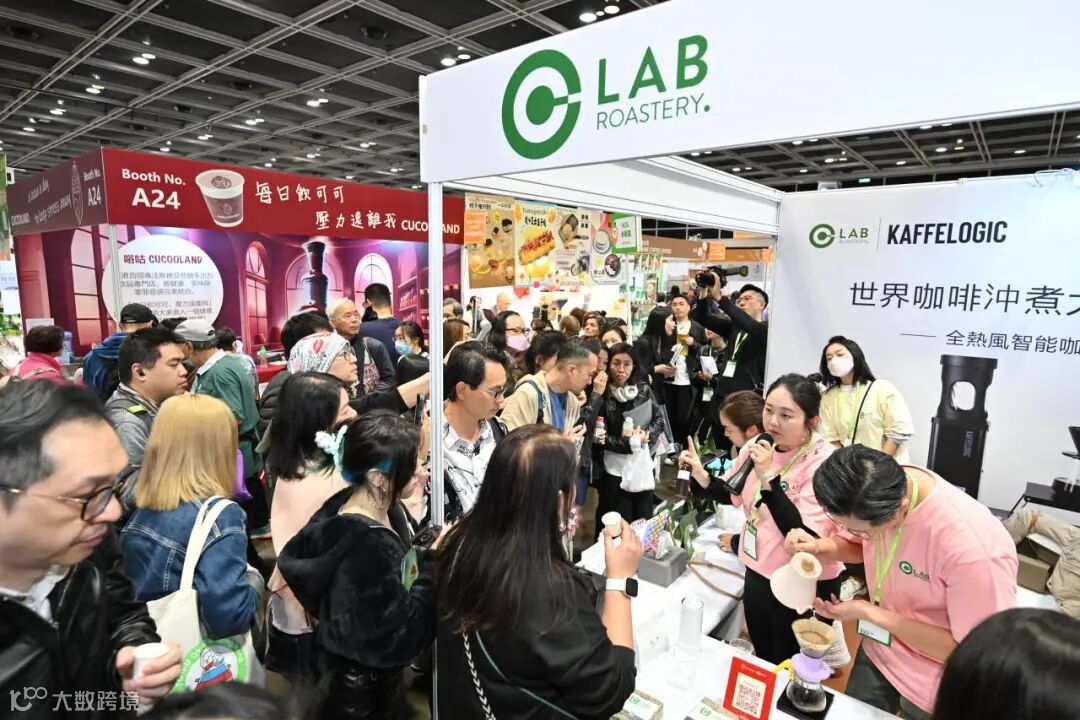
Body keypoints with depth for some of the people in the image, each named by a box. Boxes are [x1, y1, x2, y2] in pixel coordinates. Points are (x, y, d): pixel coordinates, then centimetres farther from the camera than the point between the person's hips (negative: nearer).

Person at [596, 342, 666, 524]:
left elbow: (660, 419, 4)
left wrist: (646, 435, -13)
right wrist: (628, 442, -17)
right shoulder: (603, 396, -13)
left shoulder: (644, 389, 0)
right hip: (615, 470, -4)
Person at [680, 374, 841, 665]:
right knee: (762, 662, 27)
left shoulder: (824, 462, -23)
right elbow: (732, 496, 9)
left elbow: (806, 539, -29)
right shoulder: (757, 447, -6)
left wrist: (769, 477, -35)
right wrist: (701, 475, -11)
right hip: (757, 575, 6)